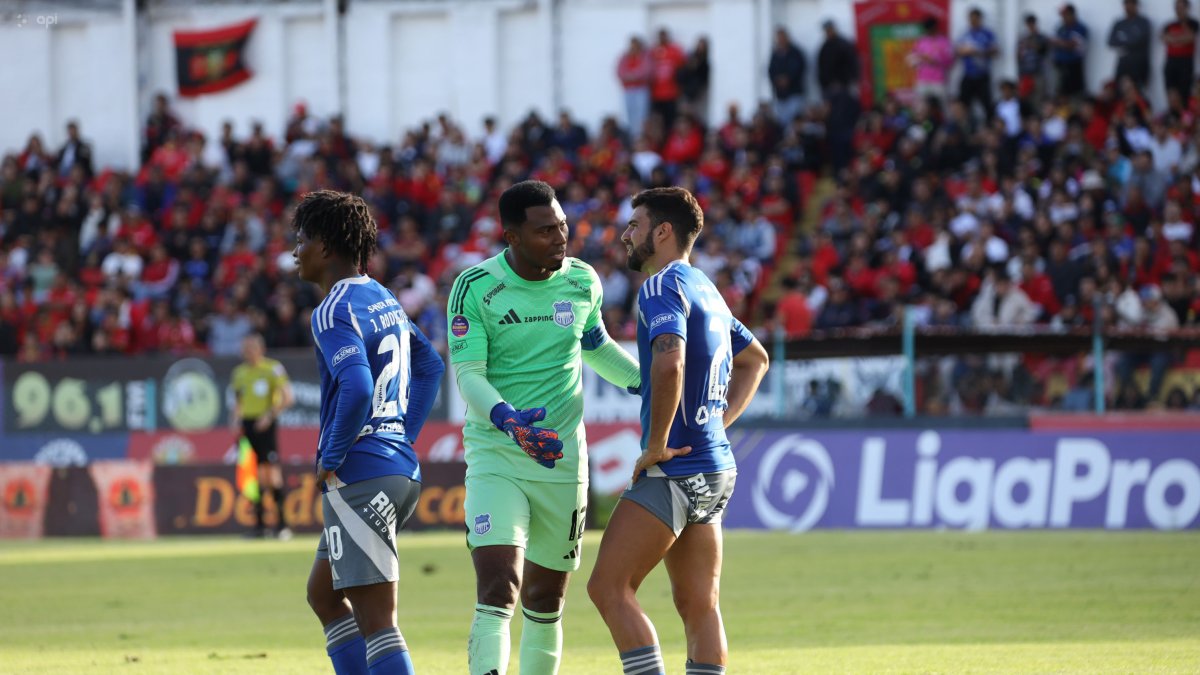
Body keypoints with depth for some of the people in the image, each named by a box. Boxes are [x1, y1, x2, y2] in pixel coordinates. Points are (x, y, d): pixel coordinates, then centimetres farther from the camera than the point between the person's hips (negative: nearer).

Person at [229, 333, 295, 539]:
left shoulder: (273, 369, -3)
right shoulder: (239, 372, 14)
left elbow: (287, 398, -6)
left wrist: (270, 415, -16)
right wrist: (236, 419, 6)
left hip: (265, 424, -6)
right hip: (246, 426, 6)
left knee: (271, 471, -12)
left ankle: (281, 522, -11)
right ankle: (259, 524, 7)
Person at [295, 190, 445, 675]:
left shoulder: (335, 312, -13)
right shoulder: (384, 300, 16)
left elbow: (357, 389, -27)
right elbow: (430, 365, 28)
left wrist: (331, 460, -15)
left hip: (358, 475, -10)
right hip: (401, 468, 10)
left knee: (375, 619, -10)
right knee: (323, 593, 21)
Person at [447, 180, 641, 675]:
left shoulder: (582, 281, 5)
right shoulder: (475, 287, -9)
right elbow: (467, 374, -14)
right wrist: (508, 420, -32)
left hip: (562, 461, 4)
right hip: (495, 457, -4)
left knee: (546, 598, 11)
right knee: (498, 590, -19)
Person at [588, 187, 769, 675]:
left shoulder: (663, 286, -11)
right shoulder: (705, 290, 19)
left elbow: (670, 363, -29)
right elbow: (755, 359, 34)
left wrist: (657, 445, -20)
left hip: (676, 468, -10)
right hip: (714, 466, 10)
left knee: (608, 587, -9)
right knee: (698, 604, 8)